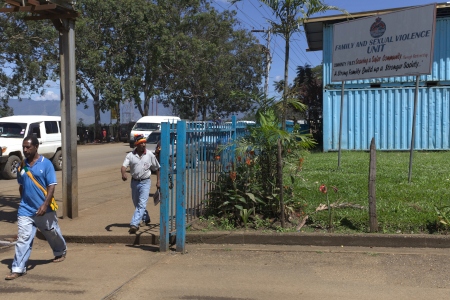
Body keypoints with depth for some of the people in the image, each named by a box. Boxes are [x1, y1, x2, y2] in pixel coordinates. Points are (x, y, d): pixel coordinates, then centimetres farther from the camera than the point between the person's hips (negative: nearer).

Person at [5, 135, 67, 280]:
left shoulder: (46, 164, -11)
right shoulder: (22, 165, 3)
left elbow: (51, 186, -14)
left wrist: (45, 205, -22)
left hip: (44, 209, -3)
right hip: (25, 210, 3)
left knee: (53, 234, 17)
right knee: (23, 238, -4)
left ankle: (61, 252, 43)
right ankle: (18, 268, -1)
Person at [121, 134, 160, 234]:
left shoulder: (150, 155, -3)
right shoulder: (130, 155, -3)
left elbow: (157, 168, 6)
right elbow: (124, 166, -15)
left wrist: (158, 181, 4)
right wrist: (123, 173, -36)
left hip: (145, 182, -3)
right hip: (134, 182, 3)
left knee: (142, 204, -14)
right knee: (137, 204, 17)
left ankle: (134, 224, -19)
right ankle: (146, 218, 42)